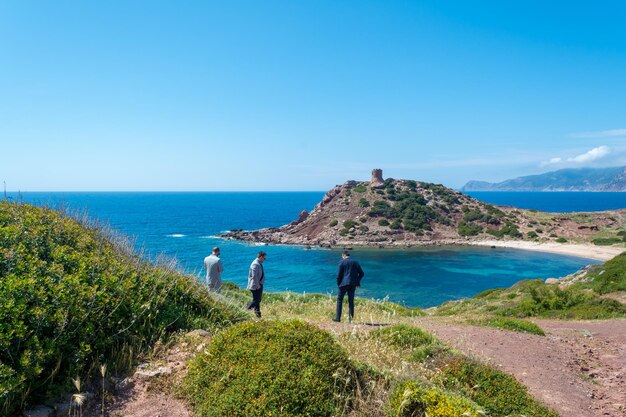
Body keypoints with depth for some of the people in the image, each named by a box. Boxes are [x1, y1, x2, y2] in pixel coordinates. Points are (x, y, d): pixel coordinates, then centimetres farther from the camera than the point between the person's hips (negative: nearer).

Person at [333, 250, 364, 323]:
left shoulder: (342, 262, -3)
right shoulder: (355, 262, 10)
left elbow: (339, 274, -7)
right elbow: (361, 273, 10)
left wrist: (338, 283, 4)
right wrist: (357, 281, 16)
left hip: (344, 283, -4)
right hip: (353, 284, 4)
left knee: (339, 300, 6)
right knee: (351, 301, 10)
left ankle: (338, 317, 4)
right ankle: (351, 318, 10)